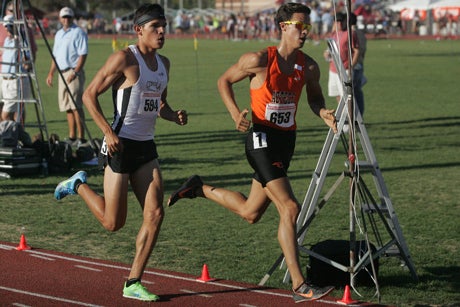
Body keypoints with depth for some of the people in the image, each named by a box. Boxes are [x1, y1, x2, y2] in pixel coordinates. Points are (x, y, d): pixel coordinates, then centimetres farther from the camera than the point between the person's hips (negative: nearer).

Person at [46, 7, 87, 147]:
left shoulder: (78, 33, -6)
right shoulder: (59, 34, 18)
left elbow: (83, 55, -13)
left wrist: (74, 73, -20)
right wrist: (51, 73, 17)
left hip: (74, 73, -8)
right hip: (62, 73, 8)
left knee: (76, 106, -13)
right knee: (67, 107, 9)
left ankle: (81, 137, -13)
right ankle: (72, 136, 14)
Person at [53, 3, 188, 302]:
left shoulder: (164, 64, 11)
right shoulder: (124, 59, -12)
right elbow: (90, 95, -11)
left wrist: (175, 116, 1)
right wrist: (108, 131, -20)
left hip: (146, 147, 7)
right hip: (121, 145, -7)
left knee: (155, 213, -5)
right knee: (113, 222, -1)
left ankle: (133, 283, 4)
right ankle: (79, 185, 27)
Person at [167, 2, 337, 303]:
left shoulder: (309, 67, 2)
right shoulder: (259, 60, -12)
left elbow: (315, 96, 19)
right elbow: (224, 81, 0)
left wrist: (323, 112, -4)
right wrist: (235, 112, -15)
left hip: (286, 141, 7)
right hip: (262, 138, -7)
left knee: (251, 213, 17)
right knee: (290, 208, -16)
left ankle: (200, 188, 40)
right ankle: (299, 285, -11)